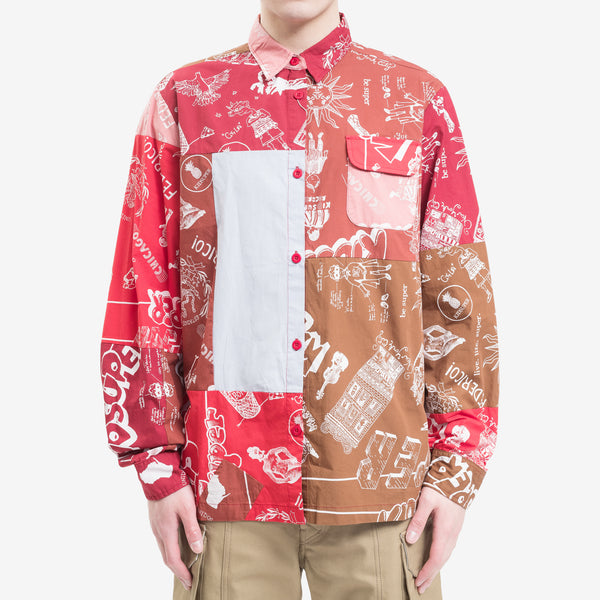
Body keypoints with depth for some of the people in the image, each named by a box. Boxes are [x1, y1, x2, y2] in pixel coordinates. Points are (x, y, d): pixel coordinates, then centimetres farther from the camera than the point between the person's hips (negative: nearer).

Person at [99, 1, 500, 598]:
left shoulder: (418, 98, 5)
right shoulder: (184, 97, 5)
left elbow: (460, 294, 3)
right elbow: (143, 289, 4)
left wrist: (456, 470, -1)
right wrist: (157, 465, 1)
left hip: (380, 480, 0)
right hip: (227, 477, 1)